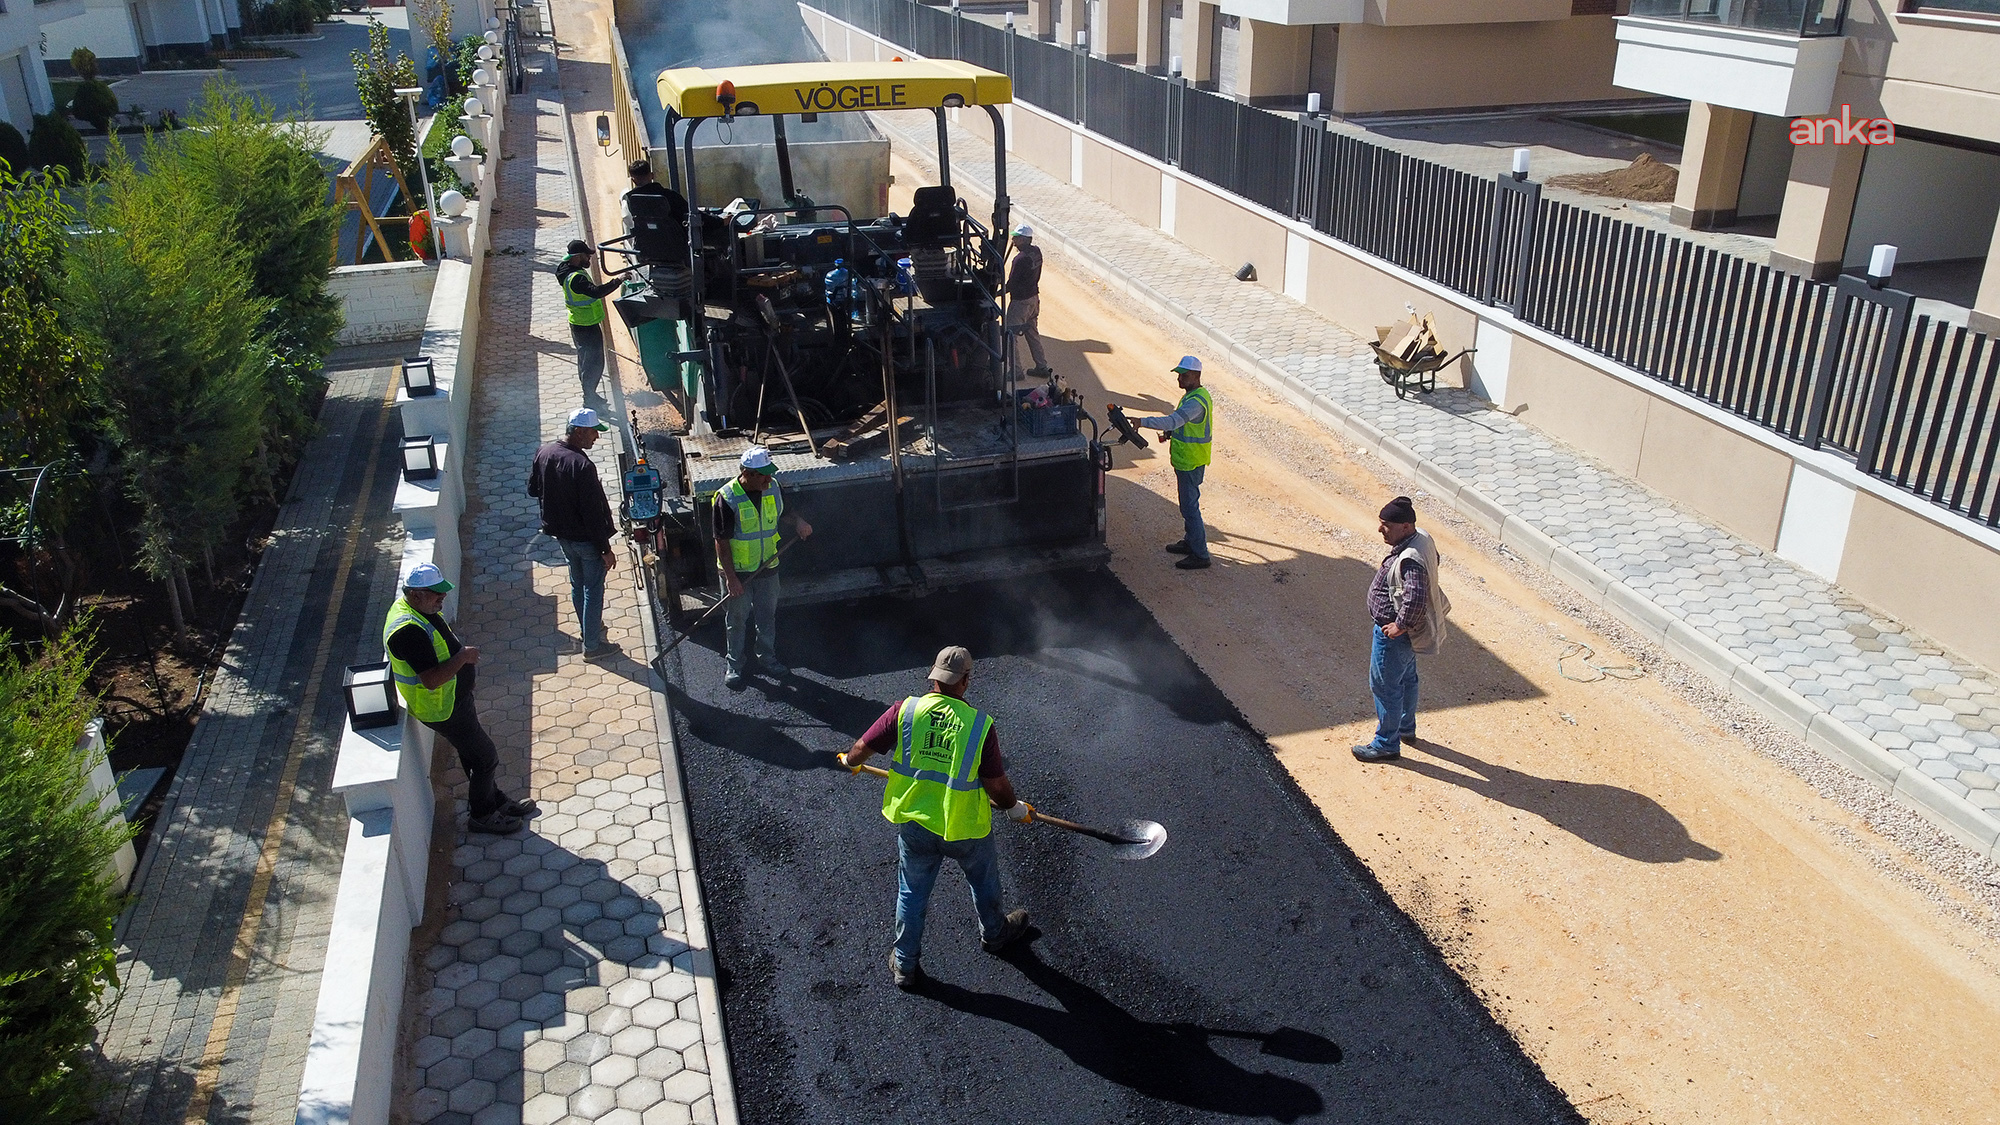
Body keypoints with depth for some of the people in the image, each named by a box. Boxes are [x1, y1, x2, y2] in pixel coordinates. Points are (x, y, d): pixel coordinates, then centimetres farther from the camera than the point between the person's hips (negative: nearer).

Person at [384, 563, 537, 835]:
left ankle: (497, 802, 39)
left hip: (456, 698, 10)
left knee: (472, 754, 23)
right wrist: (463, 657, -27)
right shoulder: (409, 631, -33)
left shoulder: (421, 609, -1)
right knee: (486, 757, 3)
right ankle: (482, 816, 22)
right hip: (443, 709, -10)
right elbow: (431, 680, -35)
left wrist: (460, 649, 7)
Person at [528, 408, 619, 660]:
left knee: (577, 584, 26)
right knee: (593, 590, 9)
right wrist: (606, 549, -18)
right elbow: (593, 513, -26)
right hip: (586, 539, -7)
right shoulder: (582, 466, -30)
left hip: (560, 533, 8)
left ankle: (586, 629, 44)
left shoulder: (543, 453, -7)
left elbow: (533, 490, 8)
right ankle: (592, 645, 21)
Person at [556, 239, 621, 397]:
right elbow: (596, 291, -43)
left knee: (585, 358, 22)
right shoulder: (576, 278, -30)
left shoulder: (567, 268, 2)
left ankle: (589, 393, 35)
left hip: (578, 324, 11)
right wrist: (617, 281, -42)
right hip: (587, 326, -11)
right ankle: (590, 396, 7)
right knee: (594, 362, 0)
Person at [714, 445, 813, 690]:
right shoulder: (727, 499, -24)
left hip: (768, 567, 5)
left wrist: (798, 522, -10)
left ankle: (767, 660, 39)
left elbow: (783, 512, 13)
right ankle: (734, 667, 29)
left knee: (768, 616, 19)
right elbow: (721, 542, -19)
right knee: (737, 619, 12)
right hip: (737, 571, -5)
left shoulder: (773, 487, -8)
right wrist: (731, 578, -20)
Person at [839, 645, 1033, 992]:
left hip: (912, 822, 1)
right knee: (984, 880, 28)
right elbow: (997, 786, -13)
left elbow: (860, 749, -8)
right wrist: (1015, 808, 8)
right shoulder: (980, 725, -19)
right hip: (965, 827, -1)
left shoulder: (905, 711, -15)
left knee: (912, 892, 20)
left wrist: (850, 762, 17)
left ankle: (905, 966, 33)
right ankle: (994, 934, 53)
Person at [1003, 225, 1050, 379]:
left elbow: (1012, 284, -19)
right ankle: (1042, 367, 25)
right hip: (1034, 297, 9)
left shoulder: (1021, 259, -25)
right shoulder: (1036, 251, 1)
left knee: (1010, 335, 2)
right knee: (1033, 333, 19)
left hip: (1020, 301, -9)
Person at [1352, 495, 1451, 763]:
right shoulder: (1422, 538, -5)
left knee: (1384, 685, 6)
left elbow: (1415, 599, -43)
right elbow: (1435, 559, 16)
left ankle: (1386, 745, 21)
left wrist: (1401, 625, -28)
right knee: (1406, 678, 26)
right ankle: (1406, 728, 46)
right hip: (1411, 633, 10)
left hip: (1394, 633, -10)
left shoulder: (1409, 561, -35)